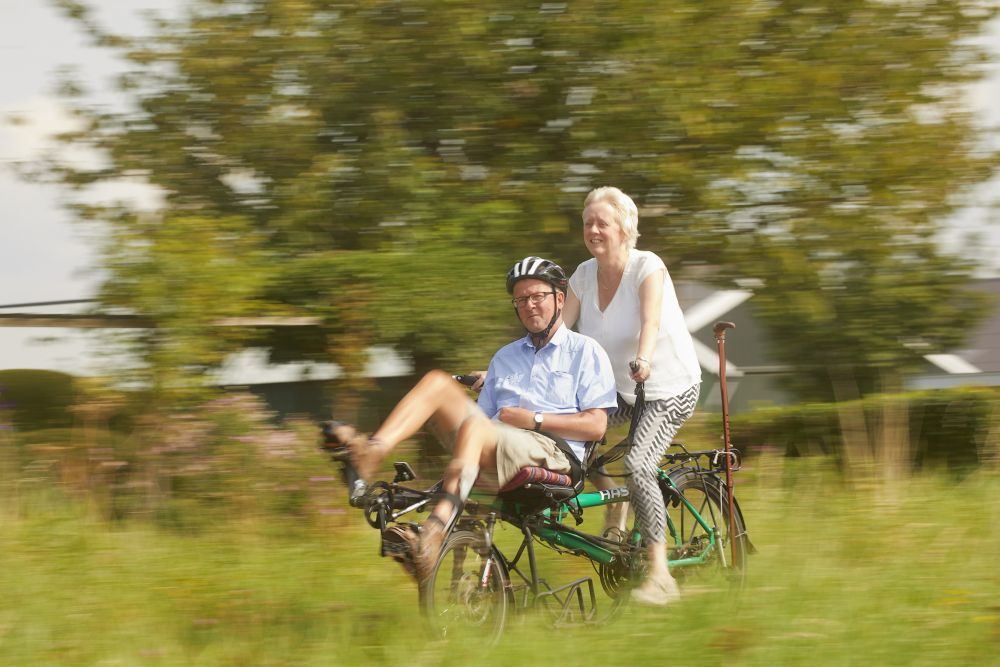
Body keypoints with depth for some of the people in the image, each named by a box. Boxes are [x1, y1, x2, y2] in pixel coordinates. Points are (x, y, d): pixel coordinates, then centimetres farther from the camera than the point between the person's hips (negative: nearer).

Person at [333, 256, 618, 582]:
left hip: (551, 456, -6)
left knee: (473, 428, -38)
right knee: (438, 382, -13)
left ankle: (436, 530, -58)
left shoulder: (586, 352, 13)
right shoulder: (504, 357, 31)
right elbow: (483, 416, 25)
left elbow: (596, 426, 1)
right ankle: (372, 452, -37)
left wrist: (535, 420, -6)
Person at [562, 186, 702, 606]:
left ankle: (660, 575, -26)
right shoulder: (585, 275, -2)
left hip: (671, 387, -7)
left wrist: (643, 360, -54)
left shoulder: (647, 268, -18)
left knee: (637, 463, -27)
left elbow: (651, 321, -35)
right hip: (621, 388, 7)